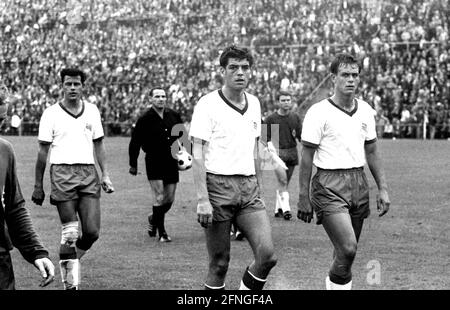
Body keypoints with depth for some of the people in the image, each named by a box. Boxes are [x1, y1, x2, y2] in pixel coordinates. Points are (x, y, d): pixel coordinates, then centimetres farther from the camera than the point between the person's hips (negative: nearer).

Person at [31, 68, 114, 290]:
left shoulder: (92, 111, 12)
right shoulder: (51, 114, 1)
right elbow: (43, 151, 4)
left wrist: (105, 174, 7)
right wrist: (38, 186, 3)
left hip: (88, 172, 3)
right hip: (62, 172, -3)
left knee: (92, 232, -4)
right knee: (70, 233, -5)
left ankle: (69, 261, 24)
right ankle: (70, 283, 5)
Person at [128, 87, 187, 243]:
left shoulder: (174, 115, 5)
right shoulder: (145, 119, -7)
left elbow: (182, 135, 21)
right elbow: (135, 143, -2)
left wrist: (182, 148, 8)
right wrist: (133, 164, -1)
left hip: (171, 162, 4)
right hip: (154, 162, -4)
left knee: (169, 199, 8)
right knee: (159, 198, -9)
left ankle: (154, 219, 35)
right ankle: (162, 232, 1)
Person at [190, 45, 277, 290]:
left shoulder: (253, 103, 13)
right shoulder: (208, 104, -7)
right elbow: (198, 155, -11)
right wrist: (202, 199, -18)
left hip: (248, 188, 5)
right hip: (218, 186, -5)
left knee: (267, 255, -8)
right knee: (220, 263, -1)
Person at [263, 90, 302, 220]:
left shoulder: (295, 117, 9)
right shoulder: (270, 119, 0)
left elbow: (301, 136, 8)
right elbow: (266, 137, 1)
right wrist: (270, 146, -17)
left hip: (292, 152, 4)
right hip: (277, 152, -3)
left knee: (285, 182, 9)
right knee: (282, 180, -17)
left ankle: (278, 209, 19)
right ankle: (285, 208, -20)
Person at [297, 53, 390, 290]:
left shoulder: (365, 111, 9)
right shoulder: (319, 112, -8)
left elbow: (372, 153, 16)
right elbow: (307, 157, -7)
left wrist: (382, 189, 10)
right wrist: (303, 197, -9)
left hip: (358, 183, 6)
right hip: (330, 186, -6)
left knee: (346, 251, 10)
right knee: (348, 249, -17)